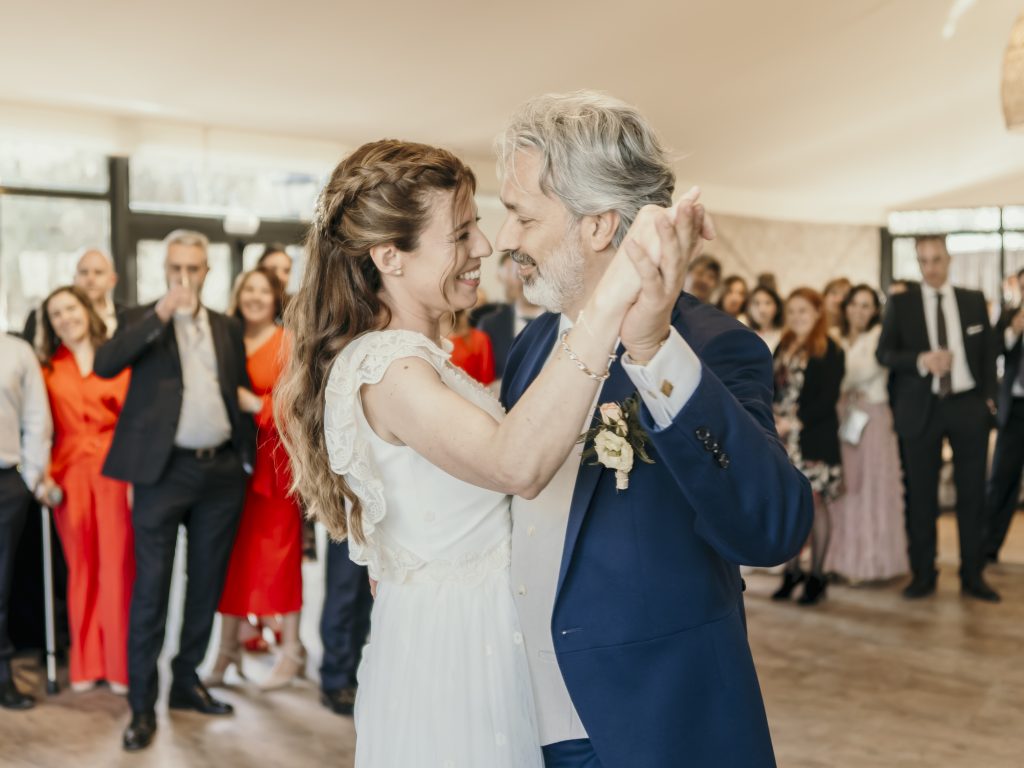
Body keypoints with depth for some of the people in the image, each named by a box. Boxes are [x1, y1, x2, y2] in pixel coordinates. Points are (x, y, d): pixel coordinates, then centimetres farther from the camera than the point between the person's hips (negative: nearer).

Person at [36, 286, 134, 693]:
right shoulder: (48, 367, 10)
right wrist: (44, 474, -7)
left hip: (114, 471, -1)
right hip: (69, 473, 2)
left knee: (117, 565, -2)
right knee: (81, 567, 7)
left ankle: (120, 663, 8)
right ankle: (86, 663, 17)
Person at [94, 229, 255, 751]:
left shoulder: (228, 329, 12)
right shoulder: (143, 320, 2)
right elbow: (105, 365, -16)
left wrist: (247, 457, 9)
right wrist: (160, 313, -22)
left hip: (221, 472, 4)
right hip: (164, 472, -4)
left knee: (206, 584, 12)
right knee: (151, 588, -2)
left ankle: (187, 681, 28)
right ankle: (141, 705, 7)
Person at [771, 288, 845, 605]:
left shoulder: (829, 350, -5)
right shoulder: (783, 348, 14)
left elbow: (828, 399, -11)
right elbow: (773, 389, 13)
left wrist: (795, 422, -16)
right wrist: (773, 418, -5)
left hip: (815, 439, -6)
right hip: (784, 440, 6)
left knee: (815, 501, 0)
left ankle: (816, 576, 9)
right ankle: (791, 571, 17)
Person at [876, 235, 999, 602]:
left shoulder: (974, 300, 6)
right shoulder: (900, 303, 0)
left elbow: (989, 351, 10)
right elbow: (884, 353, -4)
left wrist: (988, 397, 3)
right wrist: (921, 360, -20)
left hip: (969, 405, 1)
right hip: (921, 408, -1)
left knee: (972, 493, 5)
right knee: (921, 495, 5)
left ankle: (972, 575, 15)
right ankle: (923, 574, 16)